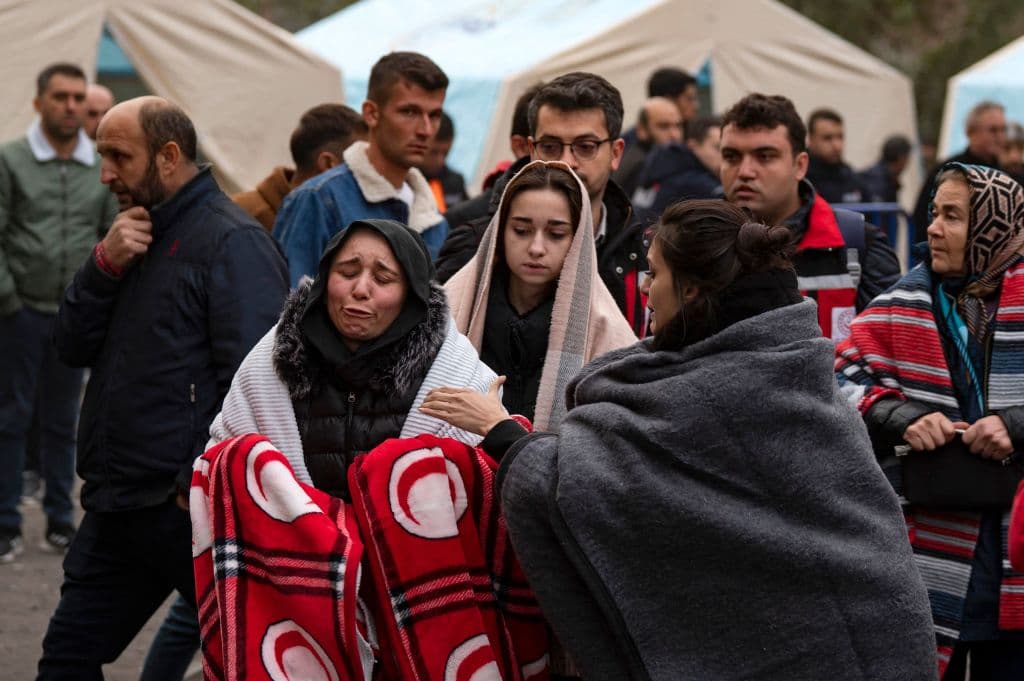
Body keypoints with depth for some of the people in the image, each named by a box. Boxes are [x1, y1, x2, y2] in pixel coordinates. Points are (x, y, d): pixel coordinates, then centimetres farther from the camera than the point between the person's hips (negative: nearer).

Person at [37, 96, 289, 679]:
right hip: (117, 505, 9)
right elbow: (73, 346, 11)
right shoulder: (136, 233, 17)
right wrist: (106, 265, -5)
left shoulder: (233, 242, -11)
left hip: (188, 506, -9)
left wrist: (202, 484, -22)